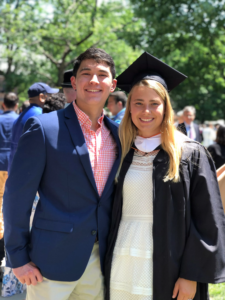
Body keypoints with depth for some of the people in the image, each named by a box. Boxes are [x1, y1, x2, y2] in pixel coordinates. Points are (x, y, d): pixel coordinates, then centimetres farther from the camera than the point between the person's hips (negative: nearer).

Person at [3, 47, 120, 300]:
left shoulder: (117, 134, 7)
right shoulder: (43, 127, -10)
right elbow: (17, 196, -9)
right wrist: (18, 258, -10)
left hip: (100, 260, 5)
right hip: (54, 260, -5)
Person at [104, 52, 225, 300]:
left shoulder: (190, 155, -5)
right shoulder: (120, 152, 6)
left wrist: (192, 275, -11)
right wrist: (107, 267, 8)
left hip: (167, 274, -3)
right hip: (121, 269, 4)